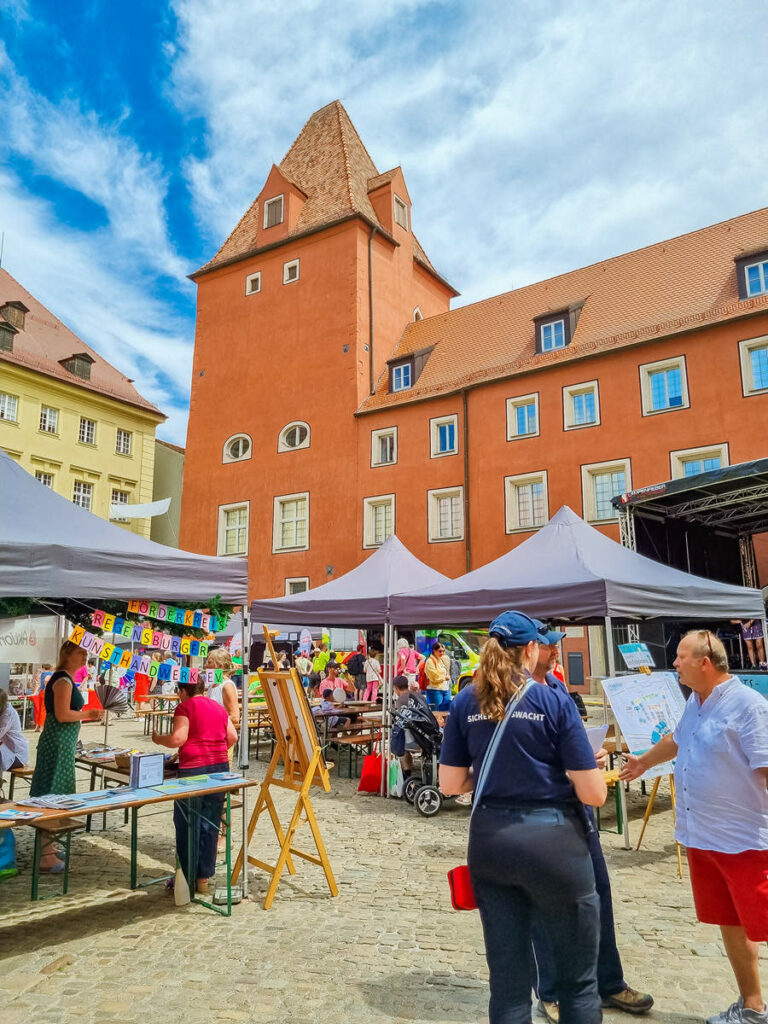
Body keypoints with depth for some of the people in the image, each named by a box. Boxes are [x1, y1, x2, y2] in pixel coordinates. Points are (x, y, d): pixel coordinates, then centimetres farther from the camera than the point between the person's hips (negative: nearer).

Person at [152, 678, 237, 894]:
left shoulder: (185, 707, -4)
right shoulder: (218, 707, 14)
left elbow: (178, 739, -14)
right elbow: (232, 737, 13)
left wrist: (158, 739, 4)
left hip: (193, 768, -6)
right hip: (220, 766, 6)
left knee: (187, 825, 7)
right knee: (210, 825, 12)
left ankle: (188, 878, 14)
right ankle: (204, 878, 18)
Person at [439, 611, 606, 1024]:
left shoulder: (466, 702, 1)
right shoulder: (554, 701, -10)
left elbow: (450, 784, 4)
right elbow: (593, 794, -10)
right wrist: (558, 774, 11)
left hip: (489, 842, 4)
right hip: (551, 839, -4)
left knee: (507, 981, 16)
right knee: (578, 980, 15)